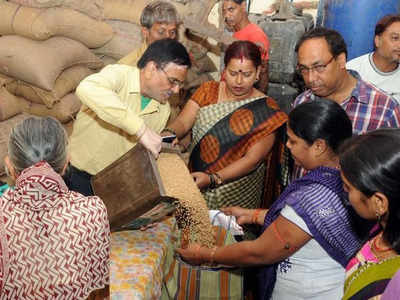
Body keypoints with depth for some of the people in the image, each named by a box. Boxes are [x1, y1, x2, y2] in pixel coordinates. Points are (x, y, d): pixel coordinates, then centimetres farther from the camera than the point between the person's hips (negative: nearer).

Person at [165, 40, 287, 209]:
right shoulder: (208, 90, 5)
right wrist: (169, 135, -27)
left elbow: (253, 159, -14)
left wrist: (213, 179, -25)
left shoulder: (266, 109, -8)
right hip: (194, 181, 3)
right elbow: (183, 122, -3)